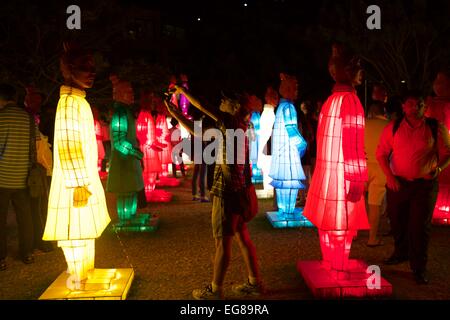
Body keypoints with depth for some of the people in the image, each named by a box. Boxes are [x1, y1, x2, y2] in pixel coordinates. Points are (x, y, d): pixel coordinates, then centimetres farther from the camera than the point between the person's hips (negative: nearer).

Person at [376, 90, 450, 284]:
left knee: (420, 225, 0)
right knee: (397, 221, 15)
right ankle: (401, 253, 40)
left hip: (425, 183, -2)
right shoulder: (393, 128, 1)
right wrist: (389, 176, -8)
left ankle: (419, 268, 13)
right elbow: (381, 153, 2)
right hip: (397, 183, 2)